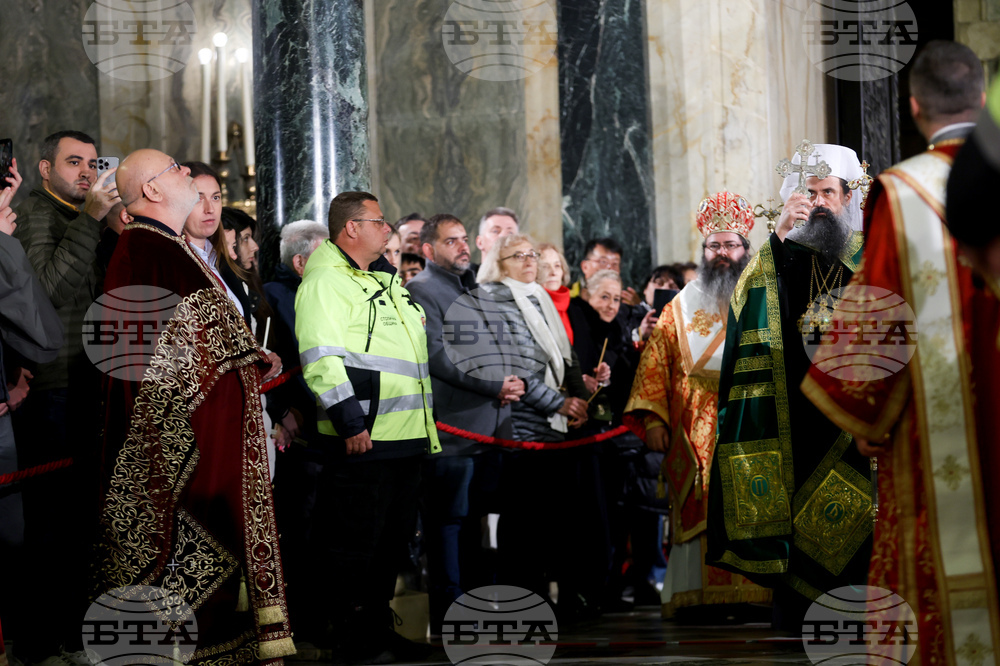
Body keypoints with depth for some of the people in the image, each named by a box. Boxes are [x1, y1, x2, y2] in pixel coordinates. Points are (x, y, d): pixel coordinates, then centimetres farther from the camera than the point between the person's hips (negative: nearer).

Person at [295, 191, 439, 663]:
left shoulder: (386, 279, 21)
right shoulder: (325, 282, -9)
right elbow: (321, 357, -20)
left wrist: (427, 427, 26)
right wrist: (350, 421, -24)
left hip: (408, 439, 10)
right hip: (364, 442, -10)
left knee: (393, 539, 15)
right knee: (352, 544, -3)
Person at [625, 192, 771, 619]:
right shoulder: (682, 307, 17)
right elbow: (656, 364, 11)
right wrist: (653, 419, -2)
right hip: (696, 433, 1)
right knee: (702, 513, -6)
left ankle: (752, 593, -8)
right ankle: (700, 596, -6)